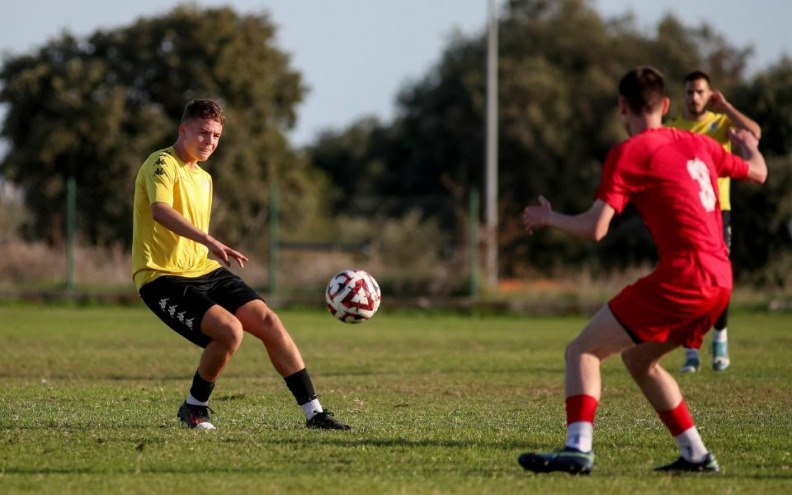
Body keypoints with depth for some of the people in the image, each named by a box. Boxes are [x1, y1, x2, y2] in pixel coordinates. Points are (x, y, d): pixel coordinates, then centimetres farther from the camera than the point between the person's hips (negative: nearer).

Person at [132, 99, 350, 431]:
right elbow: (160, 210, -31)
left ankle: (314, 413, -3)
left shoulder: (204, 178, 20)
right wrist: (209, 241, -42)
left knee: (268, 321, -8)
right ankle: (194, 408, -3)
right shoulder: (162, 164, -10)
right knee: (230, 330, -26)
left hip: (205, 273, 8)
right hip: (163, 278, -8)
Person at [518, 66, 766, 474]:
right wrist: (749, 146, 52)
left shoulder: (628, 153, -5)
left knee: (582, 351, -7)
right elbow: (758, 172, 29)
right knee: (637, 358, 26)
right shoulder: (697, 144, 15)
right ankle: (695, 455, 22)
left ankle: (578, 448, -26)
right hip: (719, 281, 8)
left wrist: (548, 218, 7)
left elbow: (594, 229, -12)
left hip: (682, 277, -8)